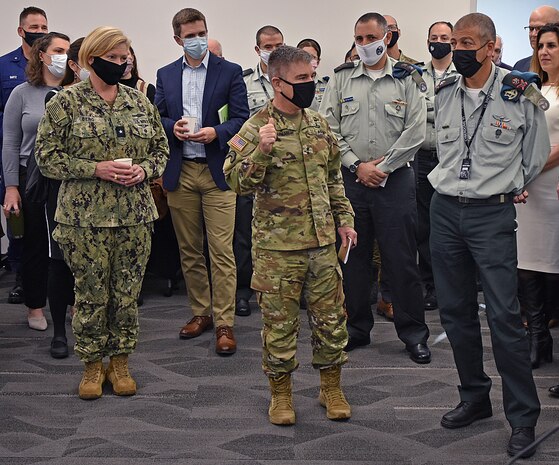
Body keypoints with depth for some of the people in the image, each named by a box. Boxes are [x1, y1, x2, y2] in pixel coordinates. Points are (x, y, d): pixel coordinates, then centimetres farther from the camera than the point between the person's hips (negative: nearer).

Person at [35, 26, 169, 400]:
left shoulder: (140, 102, 8)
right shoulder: (66, 102, -3)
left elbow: (161, 148, 15)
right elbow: (47, 156, -5)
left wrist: (145, 169, -6)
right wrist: (96, 168, -16)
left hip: (135, 215, 3)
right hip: (85, 217, -3)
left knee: (128, 293, 8)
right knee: (91, 293, 4)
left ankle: (120, 362, 24)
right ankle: (93, 365, 21)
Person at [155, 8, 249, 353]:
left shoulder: (230, 72, 2)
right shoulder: (166, 75, 12)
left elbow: (241, 119, -2)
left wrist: (215, 133, -19)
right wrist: (172, 127, -9)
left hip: (217, 171, -4)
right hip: (180, 172, 4)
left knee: (222, 251, -6)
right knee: (189, 250, 10)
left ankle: (224, 323, 0)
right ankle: (201, 312, 23)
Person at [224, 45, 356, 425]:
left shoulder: (318, 124, 9)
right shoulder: (257, 129, -9)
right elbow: (238, 182, -15)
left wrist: (344, 217, 15)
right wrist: (261, 149, -28)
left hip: (322, 241, 5)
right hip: (278, 246, -5)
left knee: (331, 315, 10)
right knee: (280, 321, 5)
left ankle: (331, 387, 27)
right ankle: (281, 393, 21)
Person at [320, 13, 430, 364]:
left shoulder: (407, 80, 2)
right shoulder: (341, 79, 8)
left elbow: (416, 132, -4)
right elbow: (330, 130, 4)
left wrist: (382, 167, -10)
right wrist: (357, 166, -6)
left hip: (395, 179, -2)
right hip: (350, 179, 2)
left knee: (402, 258, 1)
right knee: (354, 256, 9)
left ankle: (414, 332, 12)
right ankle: (356, 328, 22)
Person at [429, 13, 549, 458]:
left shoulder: (519, 95, -6)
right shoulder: (444, 95, 7)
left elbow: (536, 156, 5)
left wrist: (505, 188, 7)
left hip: (492, 213, -5)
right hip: (445, 209, 5)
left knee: (504, 316, -8)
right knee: (455, 311, 11)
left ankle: (524, 418, 3)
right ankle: (475, 398, 26)